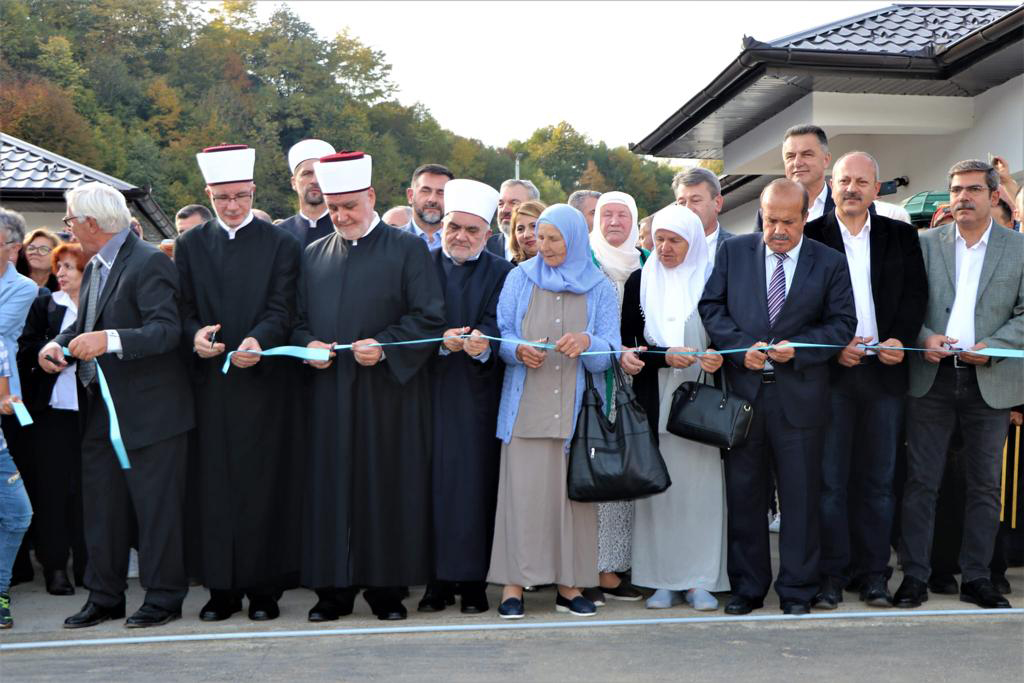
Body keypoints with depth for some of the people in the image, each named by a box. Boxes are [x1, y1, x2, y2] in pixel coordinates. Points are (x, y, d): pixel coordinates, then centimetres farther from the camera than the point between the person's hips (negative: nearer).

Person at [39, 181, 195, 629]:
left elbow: (167, 330, -24)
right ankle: (104, 597, 24)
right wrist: (59, 343, -1)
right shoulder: (94, 267, 14)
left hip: (147, 409, -9)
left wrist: (110, 340, -36)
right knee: (100, 505, 13)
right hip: (100, 408, 9)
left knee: (156, 507, 1)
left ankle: (164, 597, 13)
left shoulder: (149, 263, -15)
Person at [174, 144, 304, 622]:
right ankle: (222, 588, 12)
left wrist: (258, 339, -25)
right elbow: (184, 308, 8)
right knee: (215, 486, 4)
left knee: (265, 484, 0)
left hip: (263, 381, -2)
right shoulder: (190, 244, 12)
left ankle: (263, 588, 9)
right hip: (209, 381, 2)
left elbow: (283, 310, -5)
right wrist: (195, 334, -15)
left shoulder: (281, 244, 4)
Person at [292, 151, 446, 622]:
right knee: (331, 486, 3)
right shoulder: (314, 255, 15)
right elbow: (298, 318, 16)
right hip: (330, 393, 4)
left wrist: (384, 346, -17)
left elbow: (429, 317, -4)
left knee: (389, 485, 0)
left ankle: (388, 587, 9)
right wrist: (307, 344, -5)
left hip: (389, 390, -3)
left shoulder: (408, 249, 2)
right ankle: (334, 588, 11)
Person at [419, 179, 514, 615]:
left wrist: (482, 345, -28)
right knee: (435, 477, 0)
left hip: (477, 395, -1)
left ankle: (473, 578, 7)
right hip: (432, 387, 1)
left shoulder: (501, 273, 6)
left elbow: (496, 324, -7)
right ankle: (439, 576, 8)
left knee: (476, 479, -1)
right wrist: (441, 341, -19)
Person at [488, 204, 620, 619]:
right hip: (526, 406, 0)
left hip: (578, 406, 1)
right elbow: (500, 335, 7)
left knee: (575, 491, 1)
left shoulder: (599, 289, 9)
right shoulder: (519, 279, 10)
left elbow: (610, 351, 2)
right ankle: (513, 584, 1)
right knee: (523, 488, -6)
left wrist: (586, 342, -20)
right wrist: (519, 350, -15)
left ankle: (569, 585, 10)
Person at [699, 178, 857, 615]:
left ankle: (797, 591, 17)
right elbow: (710, 307, 4)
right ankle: (747, 587, 20)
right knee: (743, 493, 7)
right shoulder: (734, 252, 6)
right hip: (742, 388, 1)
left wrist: (798, 348, -13)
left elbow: (842, 323, 2)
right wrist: (742, 346, -11)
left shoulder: (830, 263, 3)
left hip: (799, 394, -1)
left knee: (801, 495, 5)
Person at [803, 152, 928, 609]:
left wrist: (900, 339, -10)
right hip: (831, 369, -2)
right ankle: (832, 574, 8)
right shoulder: (810, 236, 3)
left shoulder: (901, 237, 12)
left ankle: (873, 573, 17)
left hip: (884, 370, 2)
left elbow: (915, 294, 7)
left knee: (877, 478, 8)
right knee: (829, 477, 0)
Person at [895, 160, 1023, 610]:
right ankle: (915, 576, 8)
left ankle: (976, 578, 18)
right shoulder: (927, 244, 7)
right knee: (921, 481, 1)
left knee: (985, 485, 7)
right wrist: (923, 337, -12)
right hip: (932, 377, 0)